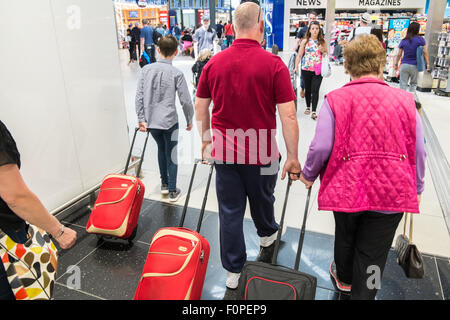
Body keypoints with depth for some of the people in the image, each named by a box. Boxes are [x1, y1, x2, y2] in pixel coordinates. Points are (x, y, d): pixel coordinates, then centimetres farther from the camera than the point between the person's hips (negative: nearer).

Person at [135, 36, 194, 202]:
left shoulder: (146, 69, -1)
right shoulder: (176, 73, -10)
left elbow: (139, 96, -3)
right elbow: (186, 101, -10)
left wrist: (141, 119, 2)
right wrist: (189, 120, 4)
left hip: (151, 121, 4)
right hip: (169, 121, -4)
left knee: (161, 148, 24)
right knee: (171, 154, 9)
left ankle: (164, 184, 33)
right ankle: (172, 191, 16)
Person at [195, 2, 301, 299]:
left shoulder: (214, 63, -2)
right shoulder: (274, 64, -12)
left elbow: (200, 107, 6)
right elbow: (288, 115, -14)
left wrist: (206, 140, 20)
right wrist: (293, 157, -5)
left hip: (224, 152, 2)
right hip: (262, 154, -2)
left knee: (230, 212, 12)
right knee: (262, 201, 24)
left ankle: (233, 276, 24)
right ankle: (268, 237, 54)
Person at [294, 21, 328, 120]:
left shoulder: (322, 41, 5)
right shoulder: (305, 41, 3)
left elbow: (327, 55, 13)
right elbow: (299, 55, 5)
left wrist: (323, 51, -8)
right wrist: (296, 67, -1)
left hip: (318, 70, -1)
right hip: (306, 69, 1)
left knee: (315, 90, -9)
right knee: (307, 89, 12)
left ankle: (314, 111, -8)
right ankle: (308, 107, 32)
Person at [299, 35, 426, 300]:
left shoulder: (334, 100, -8)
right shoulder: (405, 100, -2)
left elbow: (321, 147, -13)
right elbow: (418, 152, 1)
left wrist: (308, 175, 5)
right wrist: (416, 189, 16)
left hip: (347, 187, 0)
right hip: (392, 190, 0)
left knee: (346, 236, 26)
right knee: (374, 253, 13)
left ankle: (344, 278, 52)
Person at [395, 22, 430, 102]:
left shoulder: (403, 41, 2)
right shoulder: (420, 39, -3)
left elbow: (399, 55, 4)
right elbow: (425, 52, -4)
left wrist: (396, 64, 16)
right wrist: (427, 63, 4)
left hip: (404, 65, 1)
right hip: (415, 66, -1)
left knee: (403, 85, 3)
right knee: (413, 84, 15)